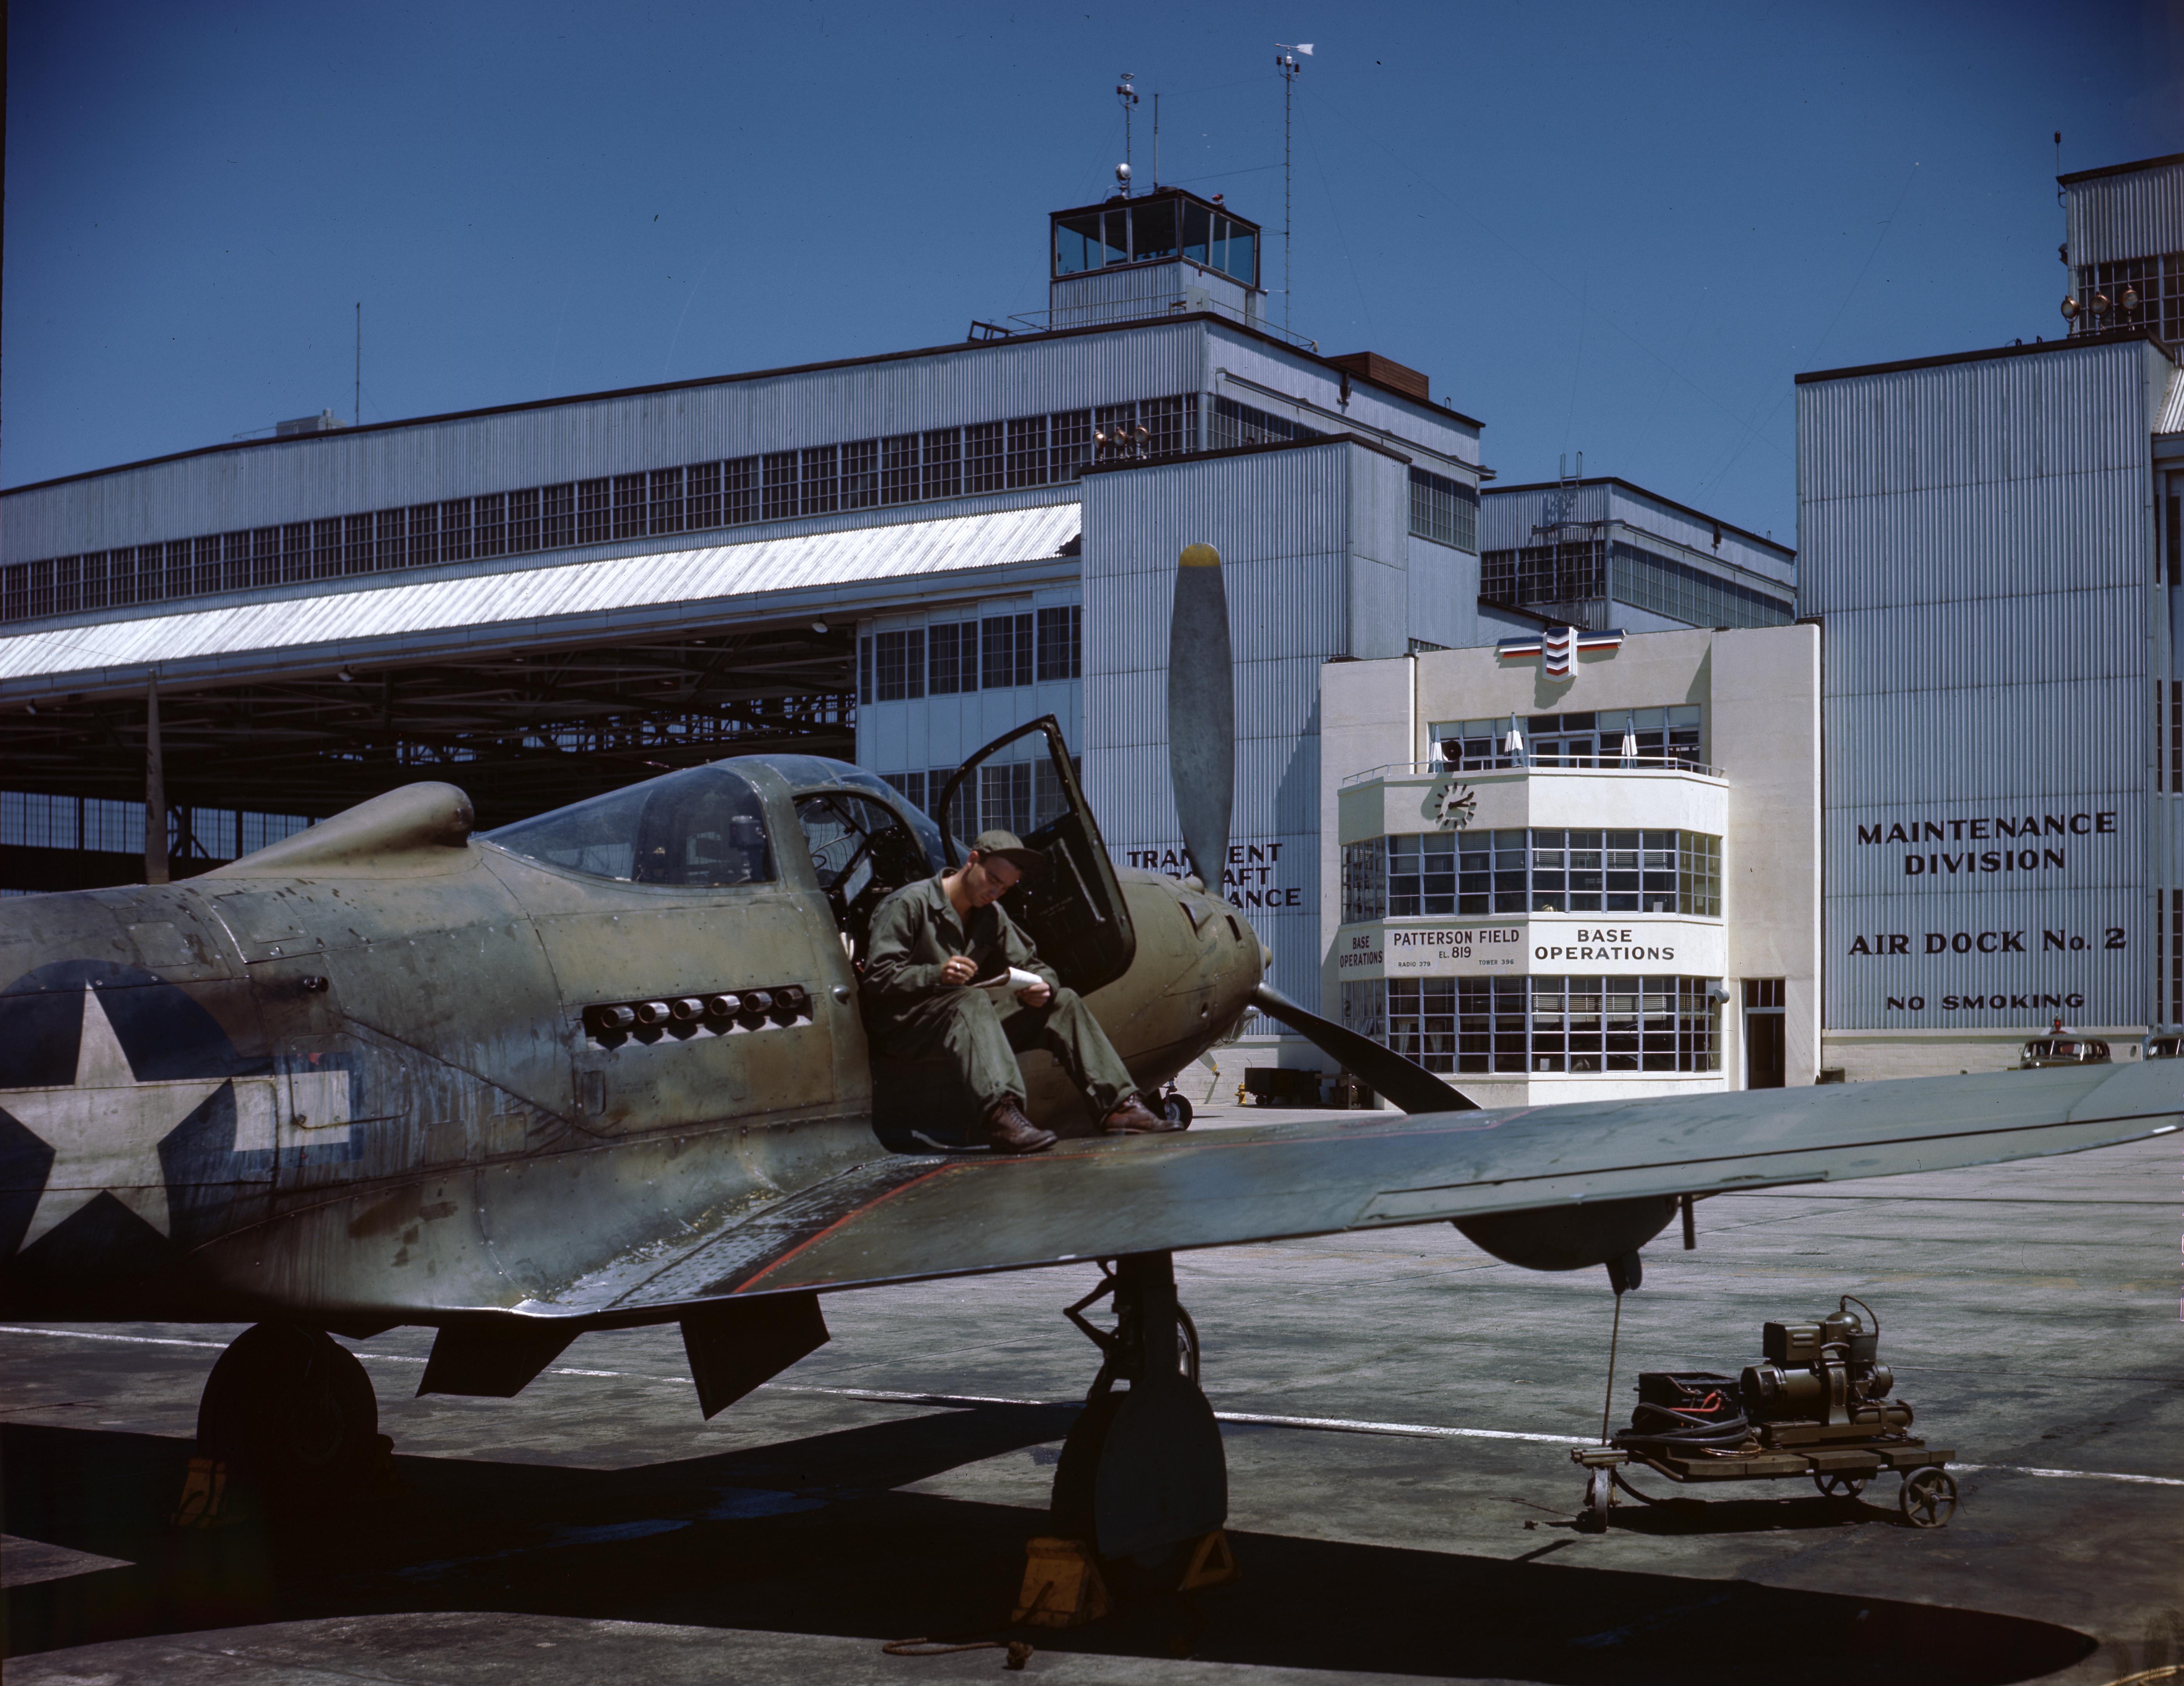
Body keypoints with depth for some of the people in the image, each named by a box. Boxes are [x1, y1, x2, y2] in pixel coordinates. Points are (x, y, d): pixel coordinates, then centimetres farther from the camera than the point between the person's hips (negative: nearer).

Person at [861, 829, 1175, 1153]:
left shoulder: (992, 915, 15)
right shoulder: (908, 904, -8)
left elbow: (1031, 965, 13)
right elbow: (878, 978, -15)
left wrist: (1043, 986, -13)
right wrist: (937, 975, -33)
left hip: (968, 1021, 8)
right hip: (902, 1026, -7)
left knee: (1063, 1003, -3)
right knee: (972, 1001, -39)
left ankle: (1120, 1105, -16)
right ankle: (1001, 1114, -60)